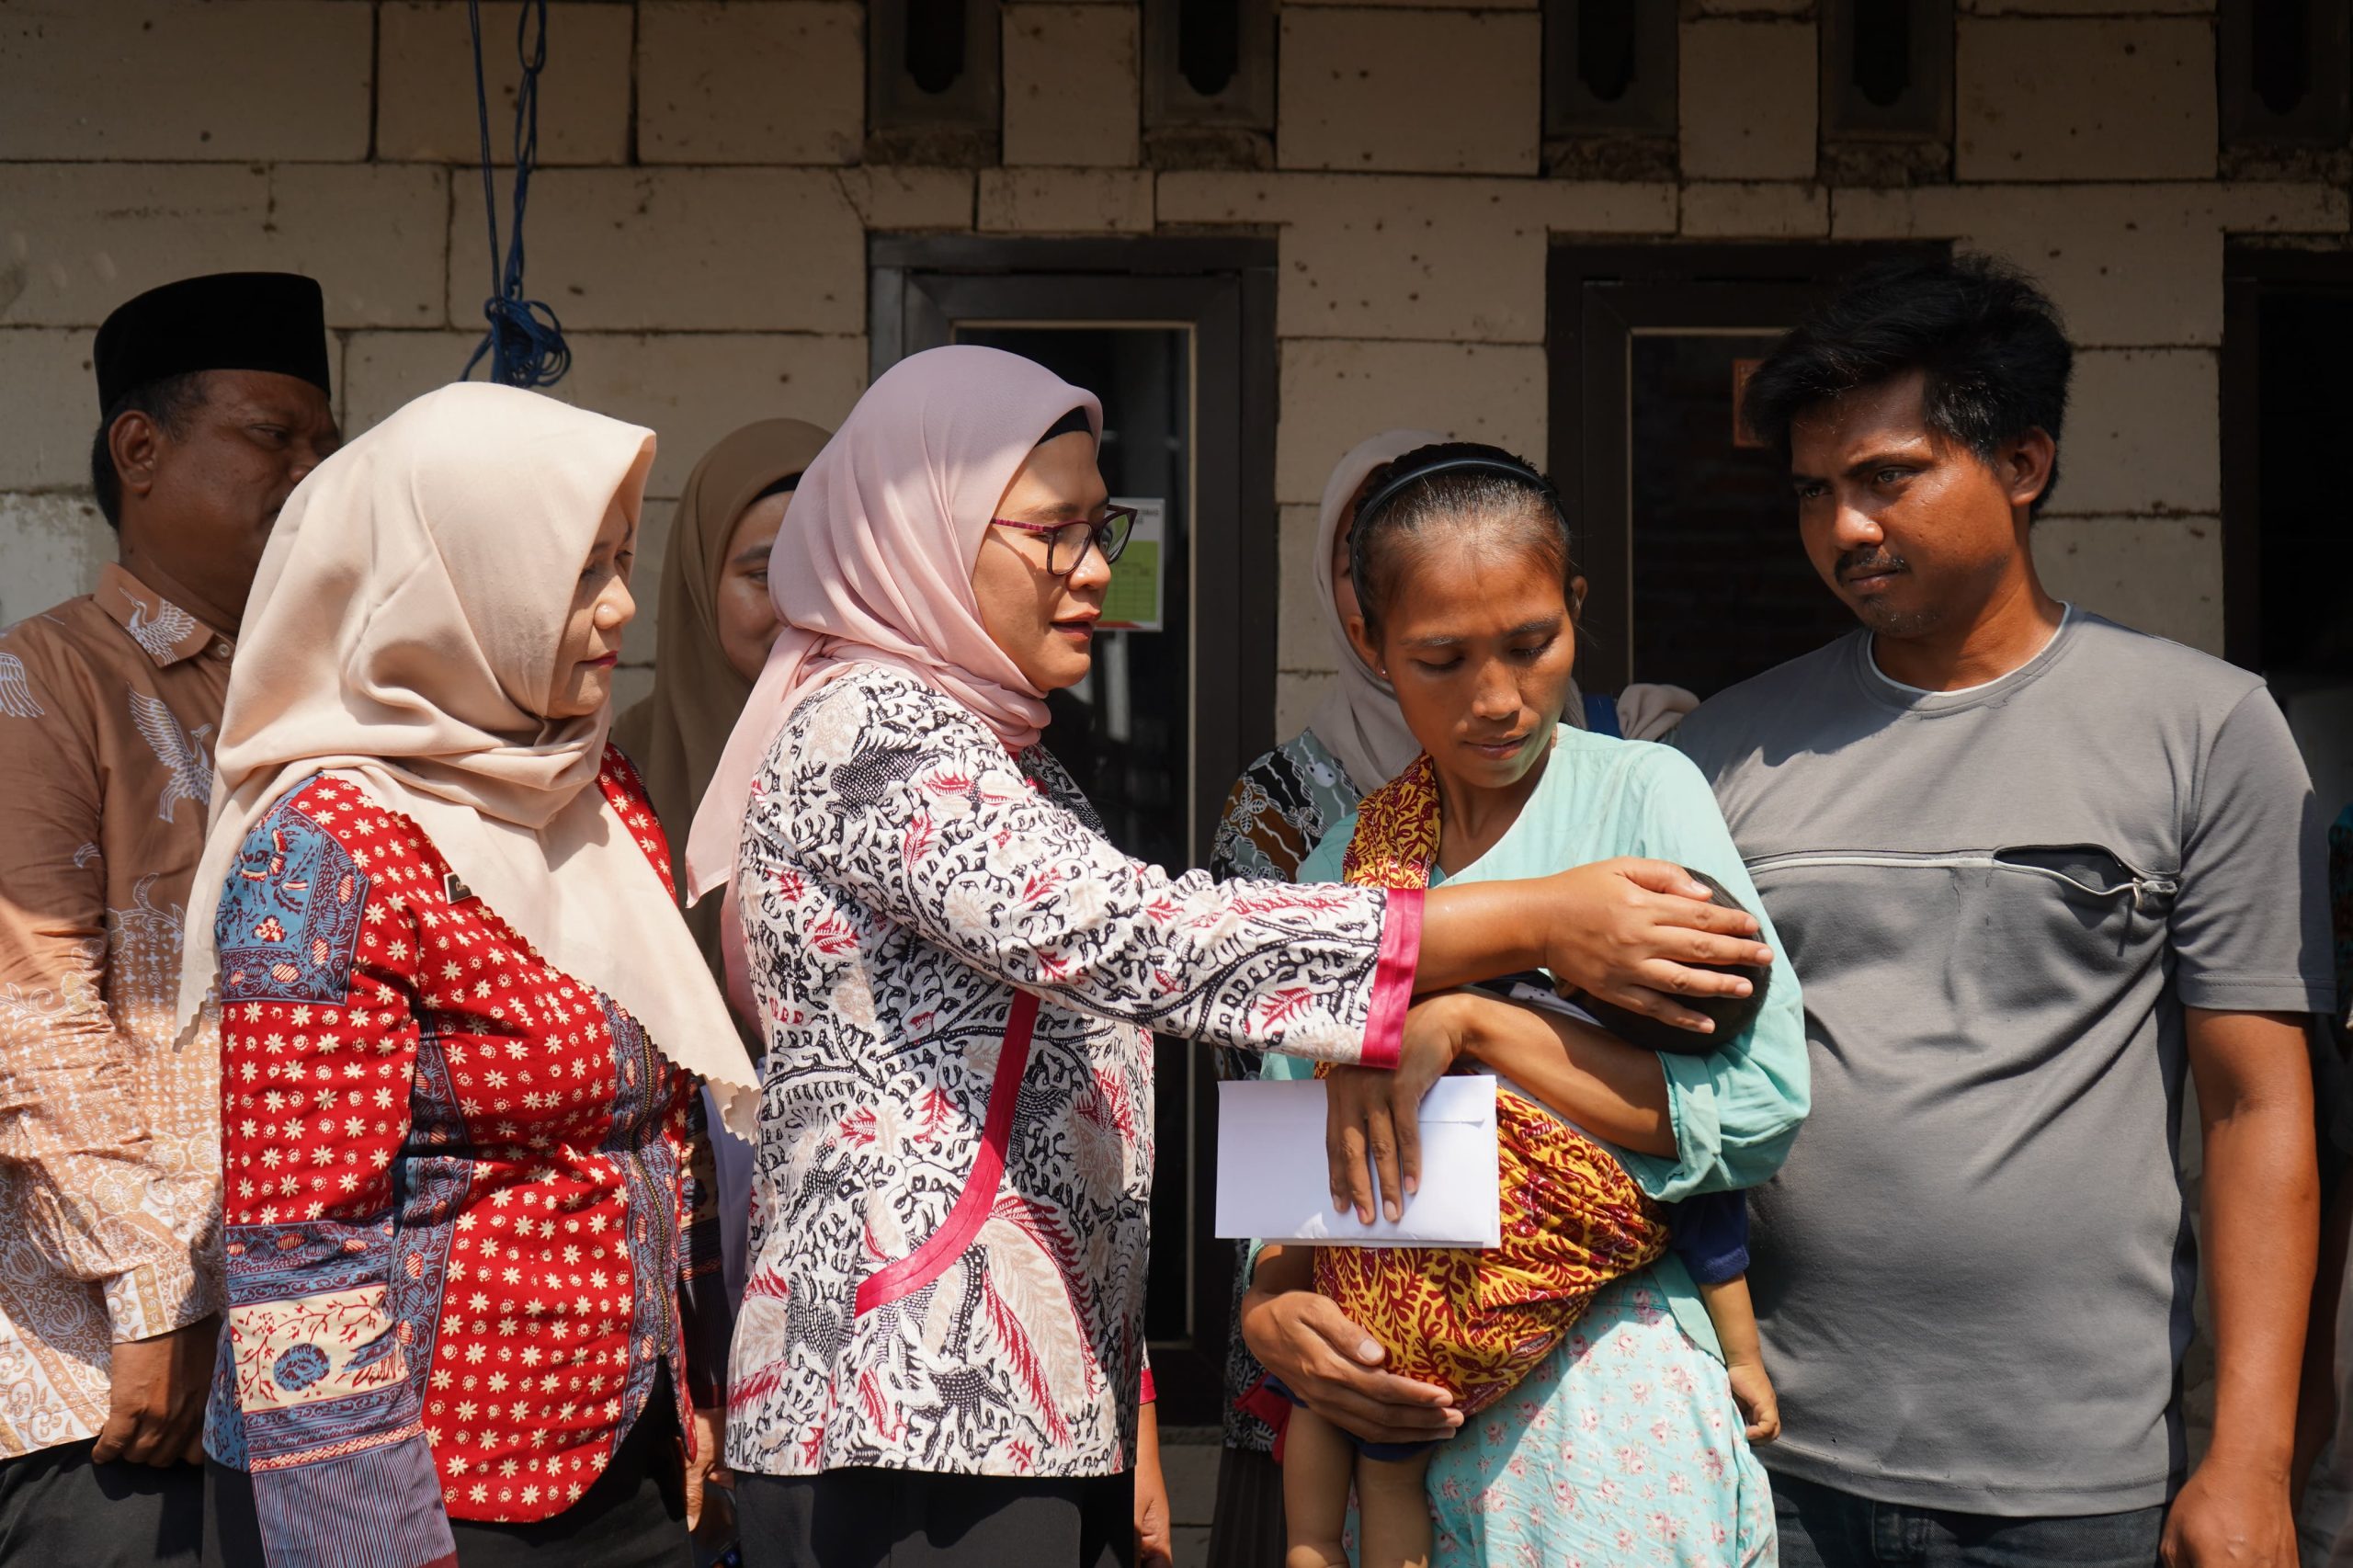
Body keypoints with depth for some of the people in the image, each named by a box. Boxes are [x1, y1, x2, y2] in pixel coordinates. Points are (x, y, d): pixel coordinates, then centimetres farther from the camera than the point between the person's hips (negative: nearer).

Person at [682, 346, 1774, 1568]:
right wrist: (1539, 926, -27)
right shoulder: (864, 728, -12)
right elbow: (1128, 934, -26)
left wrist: (1125, 1422, 17)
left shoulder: (998, 749, 17)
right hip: (907, 1439, -9)